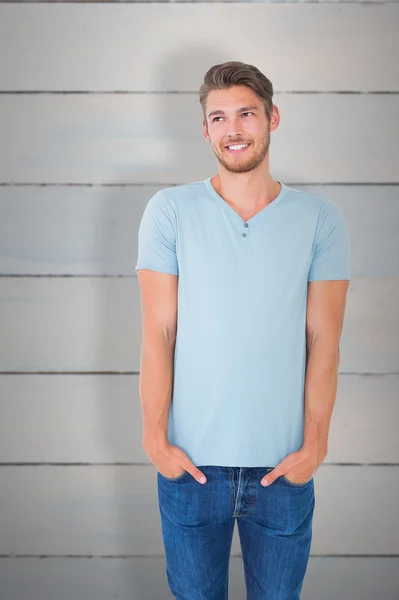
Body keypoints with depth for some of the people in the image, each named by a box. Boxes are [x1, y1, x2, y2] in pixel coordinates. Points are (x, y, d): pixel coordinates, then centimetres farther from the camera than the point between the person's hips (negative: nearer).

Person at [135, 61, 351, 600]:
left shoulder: (320, 219, -1)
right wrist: (155, 435, -6)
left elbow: (324, 339, -2)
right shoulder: (169, 211, -3)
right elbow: (157, 331, -4)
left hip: (285, 465, 1)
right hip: (190, 460, 0)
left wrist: (315, 444, -6)